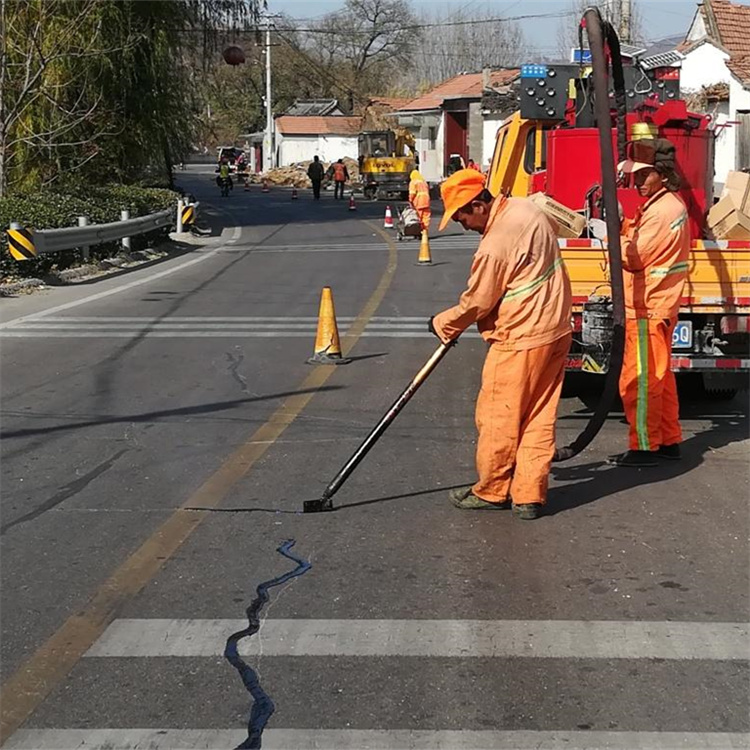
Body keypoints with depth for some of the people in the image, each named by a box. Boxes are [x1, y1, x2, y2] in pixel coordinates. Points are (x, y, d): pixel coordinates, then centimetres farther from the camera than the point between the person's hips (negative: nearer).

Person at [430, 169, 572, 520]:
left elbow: (476, 304, -11)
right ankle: (529, 497, 16)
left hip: (519, 341, -9)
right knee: (539, 418, 11)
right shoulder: (527, 208, 4)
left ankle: (491, 491, 20)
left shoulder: (494, 246, -23)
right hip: (555, 331, 9)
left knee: (497, 418, 7)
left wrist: (442, 324, 6)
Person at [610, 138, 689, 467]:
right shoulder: (673, 203, 11)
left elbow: (633, 258, -20)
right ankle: (669, 440, 25)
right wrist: (622, 224, -4)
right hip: (660, 305, 11)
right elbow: (639, 238, 10)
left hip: (647, 309, -11)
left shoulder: (661, 212, -21)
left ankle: (644, 447, 3)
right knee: (659, 377, 17)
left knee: (638, 381, -4)